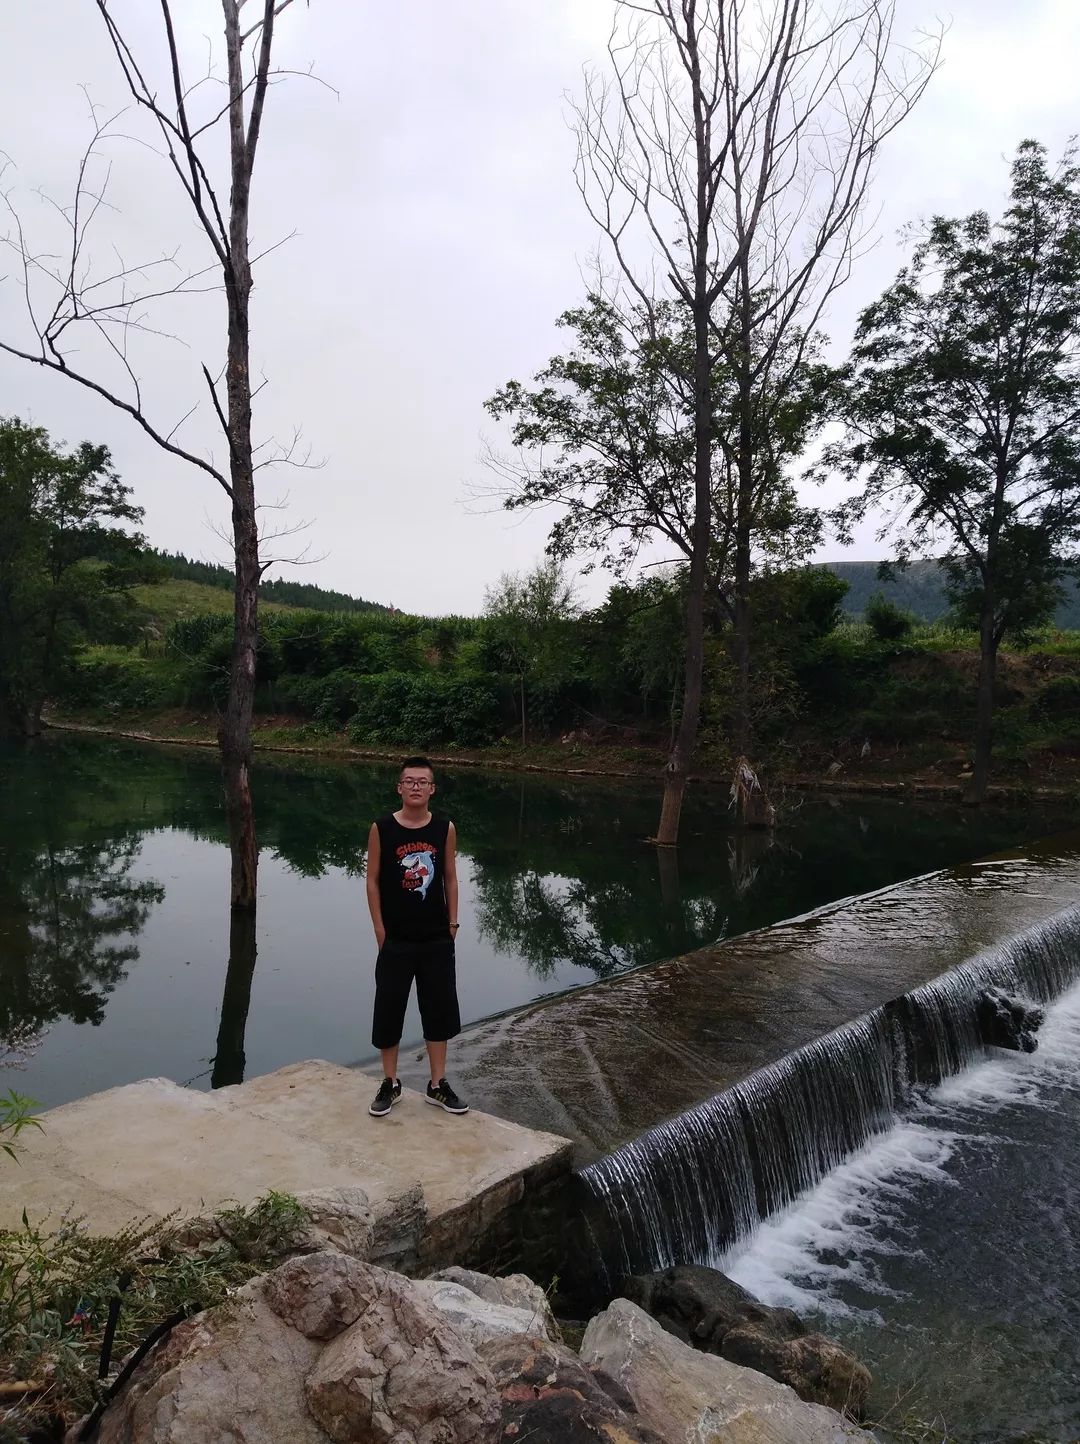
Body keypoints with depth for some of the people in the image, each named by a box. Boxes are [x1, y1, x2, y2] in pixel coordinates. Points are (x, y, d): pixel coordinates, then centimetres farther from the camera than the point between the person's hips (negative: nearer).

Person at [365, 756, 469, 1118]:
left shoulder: (445, 829, -3)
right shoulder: (381, 828, -8)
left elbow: (450, 878, 5)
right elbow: (373, 880, -3)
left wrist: (452, 923, 3)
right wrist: (379, 929, -5)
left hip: (437, 940, 2)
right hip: (396, 940, -2)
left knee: (440, 1011, 10)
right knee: (388, 1012, 8)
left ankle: (438, 1085, 26)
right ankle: (390, 1084, 26)